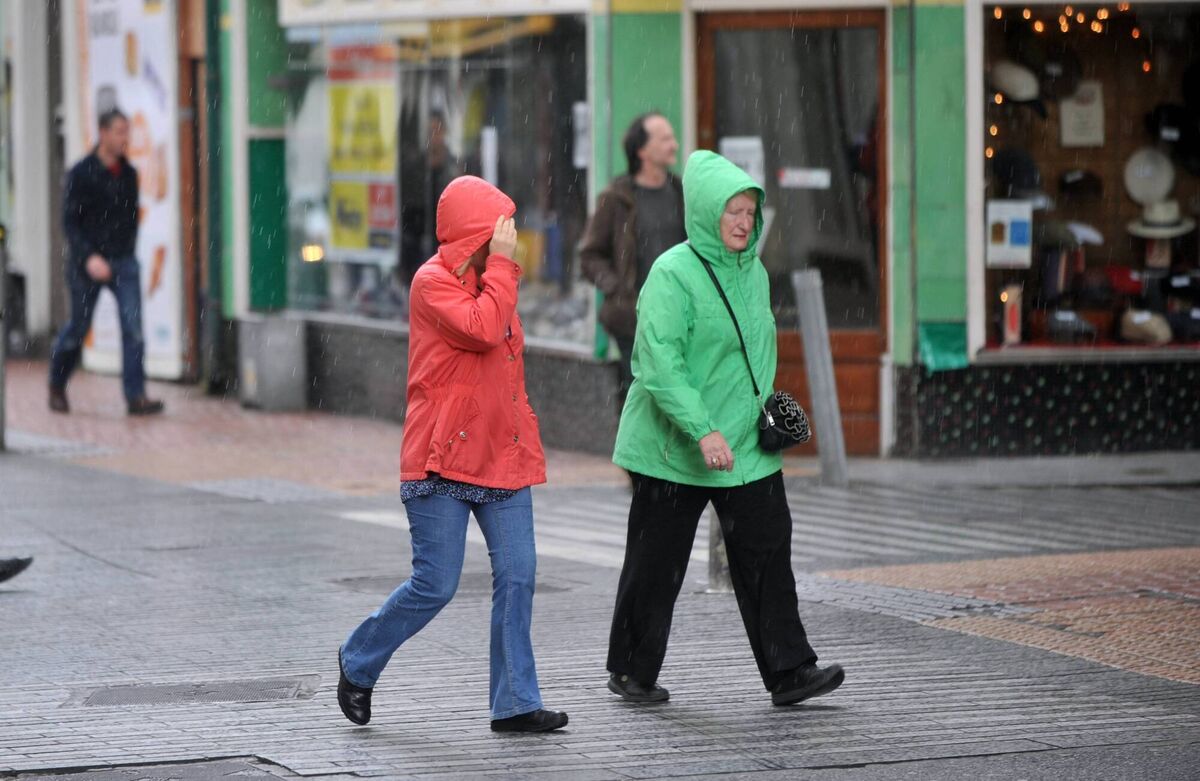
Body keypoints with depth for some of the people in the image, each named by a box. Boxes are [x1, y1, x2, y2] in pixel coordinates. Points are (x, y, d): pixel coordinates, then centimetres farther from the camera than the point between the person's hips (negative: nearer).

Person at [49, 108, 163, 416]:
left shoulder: (129, 174, 6)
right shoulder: (81, 173, -9)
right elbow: (69, 221, -12)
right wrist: (90, 257, -23)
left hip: (123, 262, 3)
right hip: (87, 262, -3)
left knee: (133, 327, -12)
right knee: (77, 329, 9)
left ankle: (136, 396, -14)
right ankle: (57, 387, 32)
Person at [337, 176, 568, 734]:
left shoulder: (490, 280, 16)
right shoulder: (433, 282, -9)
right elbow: (482, 330, -26)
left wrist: (525, 440, 16)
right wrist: (501, 262, -17)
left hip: (502, 458, 7)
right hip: (442, 460, -7)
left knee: (517, 578, -2)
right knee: (434, 585, -5)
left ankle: (515, 704, 2)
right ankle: (357, 663, 18)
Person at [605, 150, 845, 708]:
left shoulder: (753, 272, 9)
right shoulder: (674, 274, -14)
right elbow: (659, 363, -21)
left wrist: (767, 410, 12)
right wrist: (703, 431, -28)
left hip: (746, 447, 6)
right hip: (674, 448, -6)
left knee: (767, 551, -2)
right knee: (657, 562, 5)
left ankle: (788, 672, -2)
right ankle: (632, 671, 19)